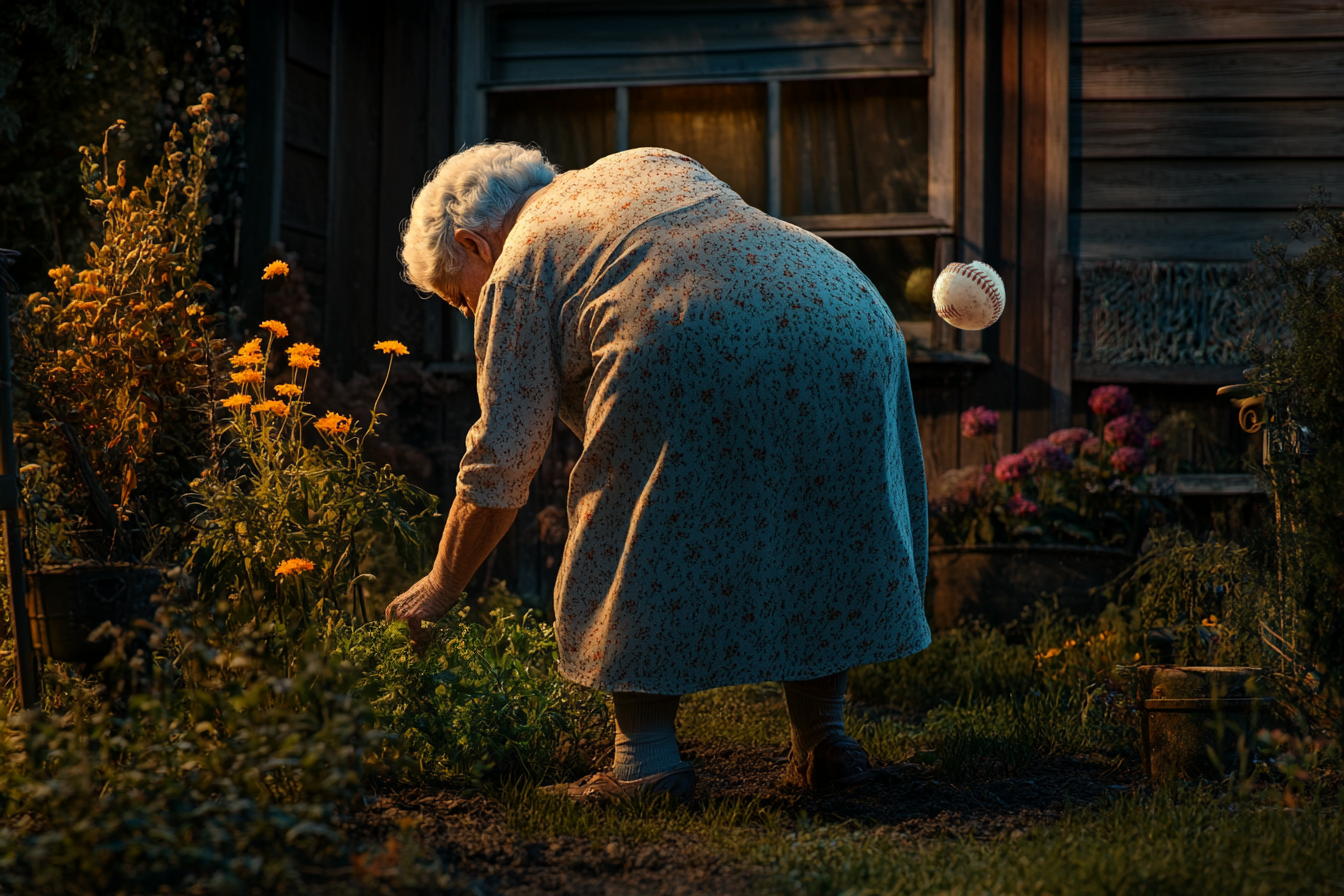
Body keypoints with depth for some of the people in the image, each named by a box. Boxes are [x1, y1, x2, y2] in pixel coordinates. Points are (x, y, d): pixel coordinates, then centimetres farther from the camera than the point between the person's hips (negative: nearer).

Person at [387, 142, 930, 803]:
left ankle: (646, 759, 5)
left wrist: (439, 588, 23)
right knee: (816, 537, 20)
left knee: (635, 551, 9)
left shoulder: (518, 269, 15)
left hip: (693, 360, -6)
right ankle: (822, 742, 23)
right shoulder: (648, 166, 34)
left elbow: (502, 460, 14)